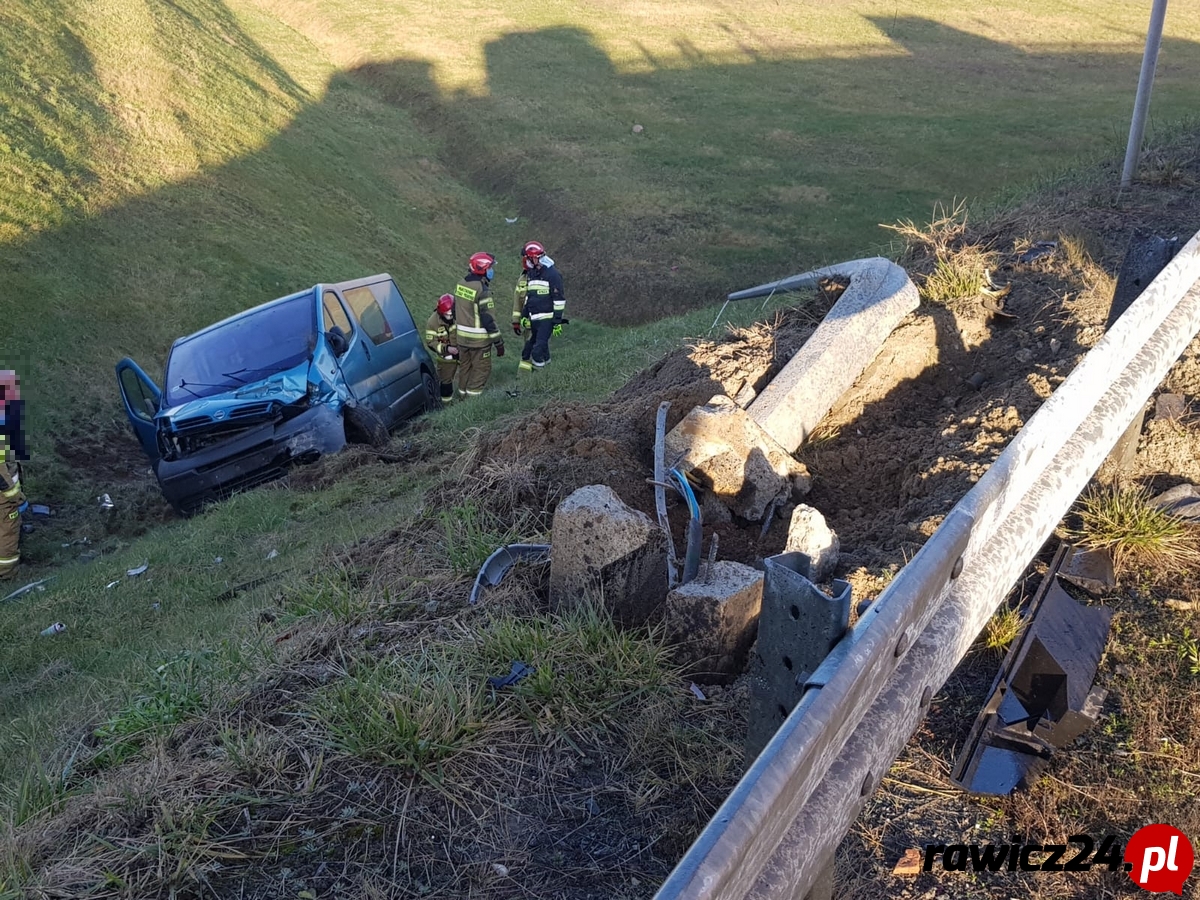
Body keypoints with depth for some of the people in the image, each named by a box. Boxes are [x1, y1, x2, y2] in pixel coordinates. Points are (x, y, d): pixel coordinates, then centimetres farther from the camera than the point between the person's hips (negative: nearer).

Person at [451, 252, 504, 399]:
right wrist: (498, 342, -15)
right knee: (481, 369, 4)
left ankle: (463, 395, 28)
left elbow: (455, 311, 13)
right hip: (479, 339, -7)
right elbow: (487, 319, -21)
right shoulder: (482, 290, -20)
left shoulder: (460, 285, 4)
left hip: (462, 336, 8)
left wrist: (455, 331, 24)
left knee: (465, 367, 18)